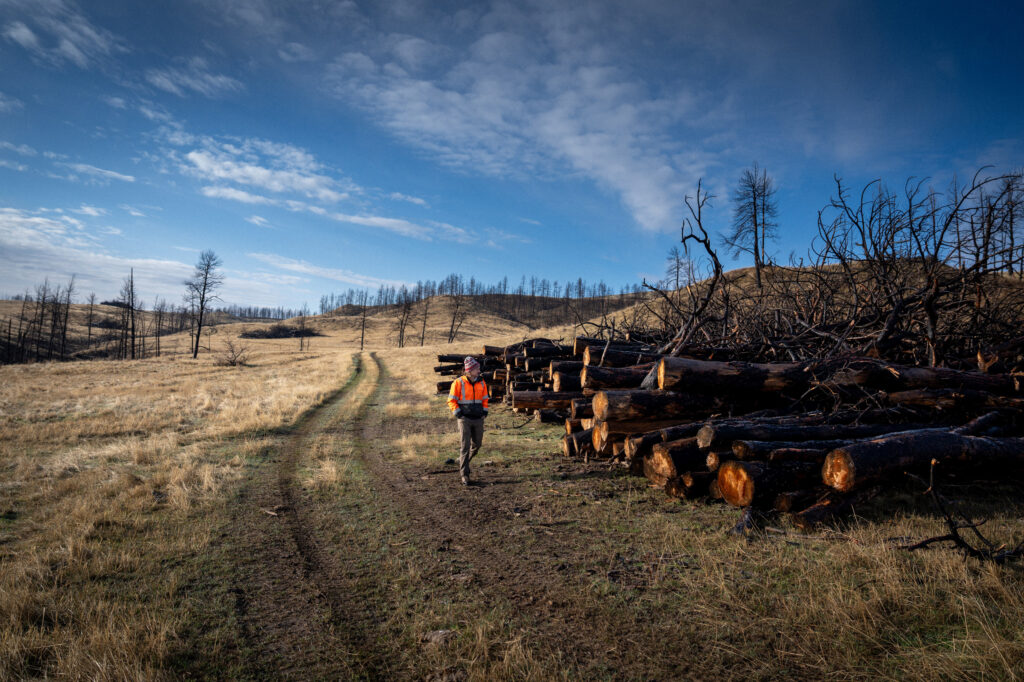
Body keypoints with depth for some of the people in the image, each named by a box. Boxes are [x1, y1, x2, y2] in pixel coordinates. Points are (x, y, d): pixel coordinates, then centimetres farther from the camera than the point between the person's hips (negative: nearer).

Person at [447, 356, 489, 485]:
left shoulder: (481, 383, 7)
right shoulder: (458, 383, -8)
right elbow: (451, 400, -3)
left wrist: (485, 412, 7)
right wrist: (458, 414, -11)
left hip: (478, 419, 5)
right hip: (465, 419, -5)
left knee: (477, 444, 12)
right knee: (465, 446, -6)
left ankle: (463, 462, 38)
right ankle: (464, 475, 0)